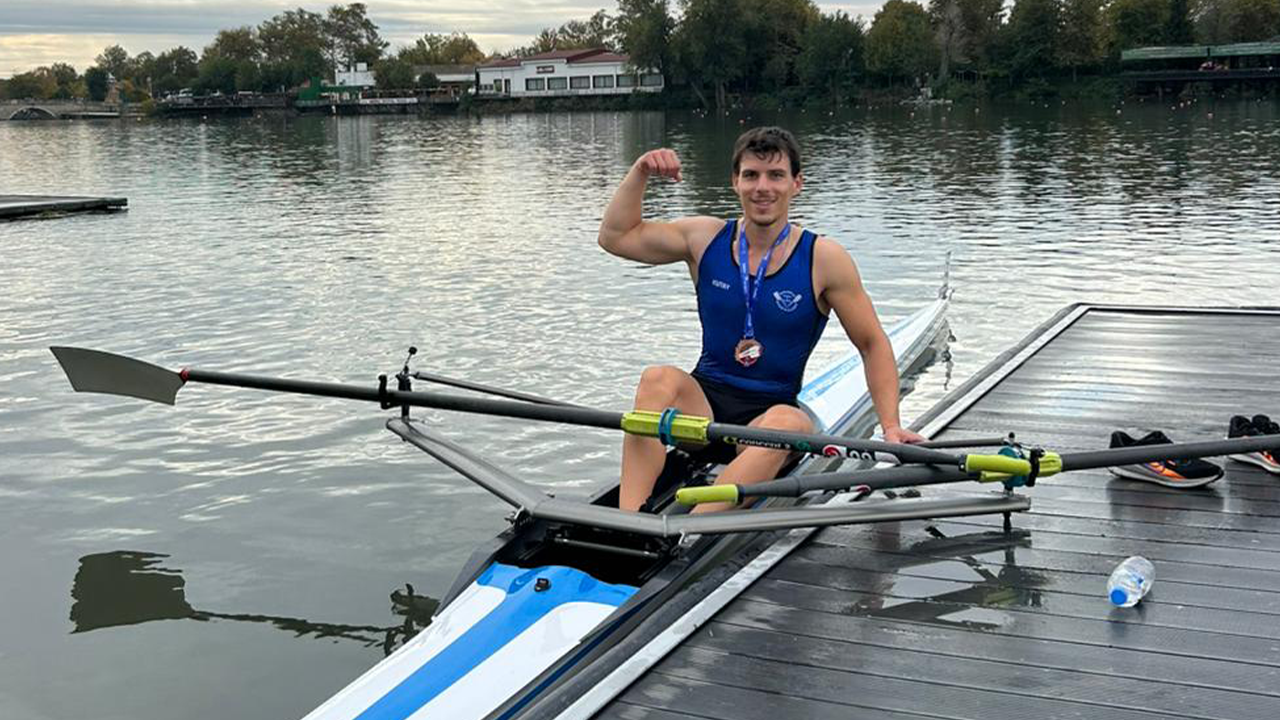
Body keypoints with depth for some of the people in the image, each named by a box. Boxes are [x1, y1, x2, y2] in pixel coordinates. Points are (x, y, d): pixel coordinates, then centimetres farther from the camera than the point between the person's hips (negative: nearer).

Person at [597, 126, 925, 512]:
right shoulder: (705, 238, 4)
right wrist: (640, 171, -4)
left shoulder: (824, 258, -3)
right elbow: (615, 237, 8)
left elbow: (873, 345, 1)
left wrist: (890, 426, -8)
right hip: (704, 401, 2)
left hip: (771, 411, -2)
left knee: (789, 422, -37)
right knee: (659, 378, -29)